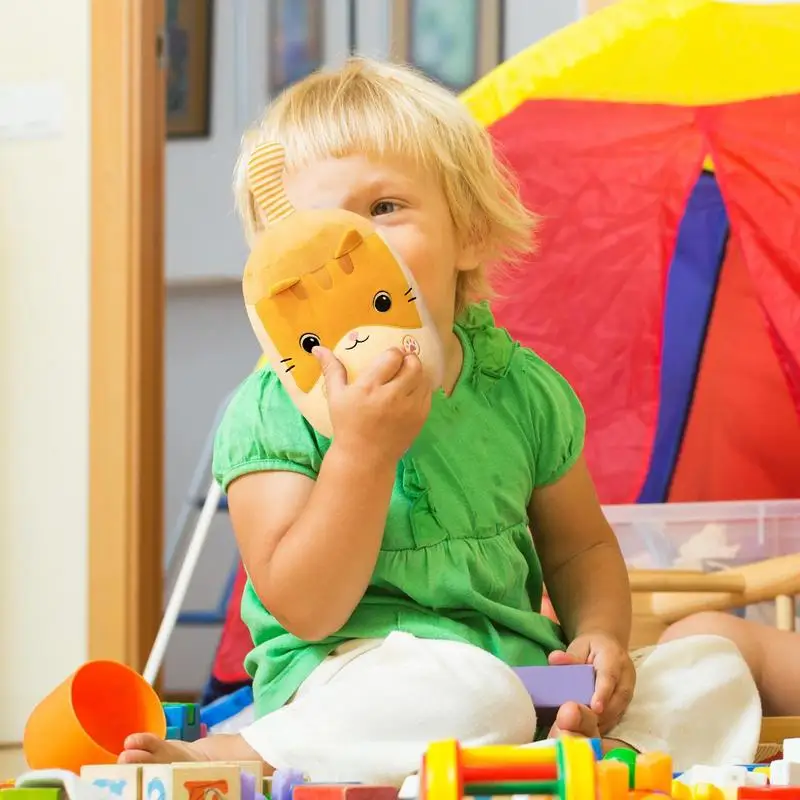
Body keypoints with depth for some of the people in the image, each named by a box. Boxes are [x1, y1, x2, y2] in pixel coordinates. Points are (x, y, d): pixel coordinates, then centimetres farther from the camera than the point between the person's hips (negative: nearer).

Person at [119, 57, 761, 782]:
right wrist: (363, 451, -26)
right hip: (346, 678, -6)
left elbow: (580, 549, 20)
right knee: (469, 695, -36)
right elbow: (307, 609, -17)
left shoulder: (524, 390, 4)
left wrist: (599, 634, -2)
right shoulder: (272, 413, -8)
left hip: (518, 664, 6)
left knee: (711, 667, -8)